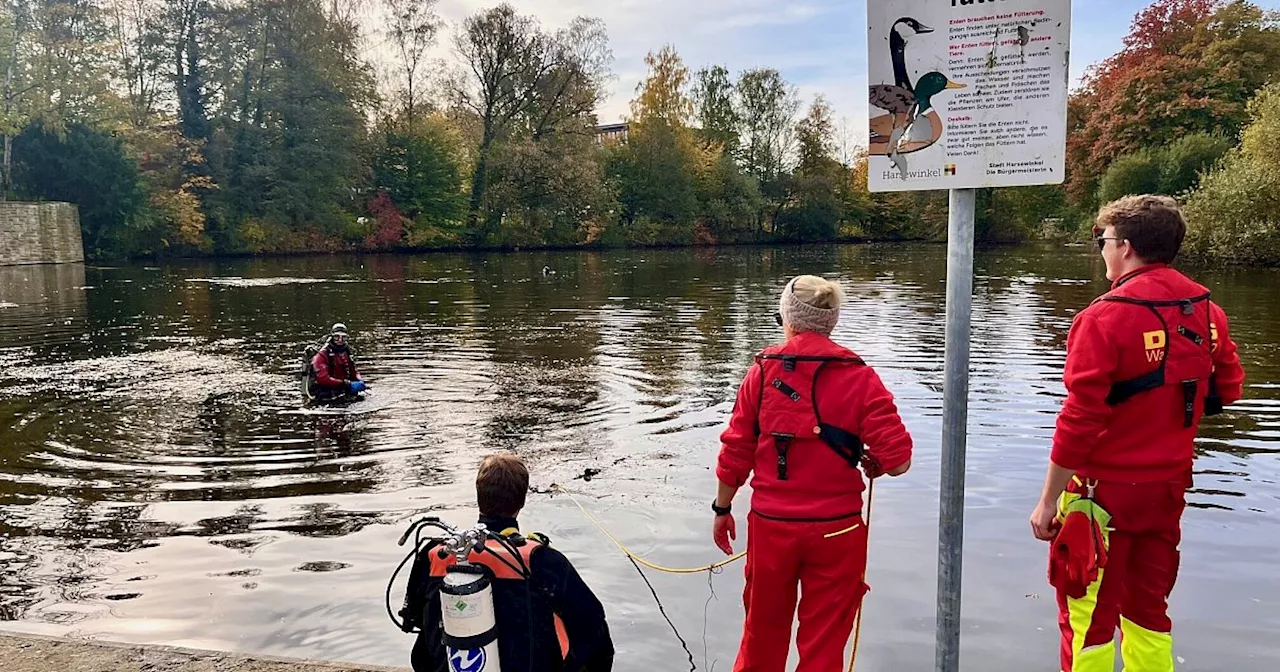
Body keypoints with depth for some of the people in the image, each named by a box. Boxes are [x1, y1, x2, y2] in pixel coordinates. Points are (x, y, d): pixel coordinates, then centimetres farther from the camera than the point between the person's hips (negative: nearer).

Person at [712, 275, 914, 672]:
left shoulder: (763, 372, -5)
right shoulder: (859, 377, -8)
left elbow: (735, 451, -3)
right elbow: (898, 461, -13)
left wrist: (722, 509, 10)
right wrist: (871, 463, 9)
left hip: (770, 524, 1)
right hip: (836, 529, -1)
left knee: (764, 629, 21)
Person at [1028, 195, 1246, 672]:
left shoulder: (1106, 317, -20)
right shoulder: (1206, 310, 0)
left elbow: (1080, 420, -20)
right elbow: (1228, 388, 12)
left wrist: (1047, 501, -13)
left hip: (1106, 489, -6)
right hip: (1169, 487, 7)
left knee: (1088, 613, 6)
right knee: (1148, 607, 20)